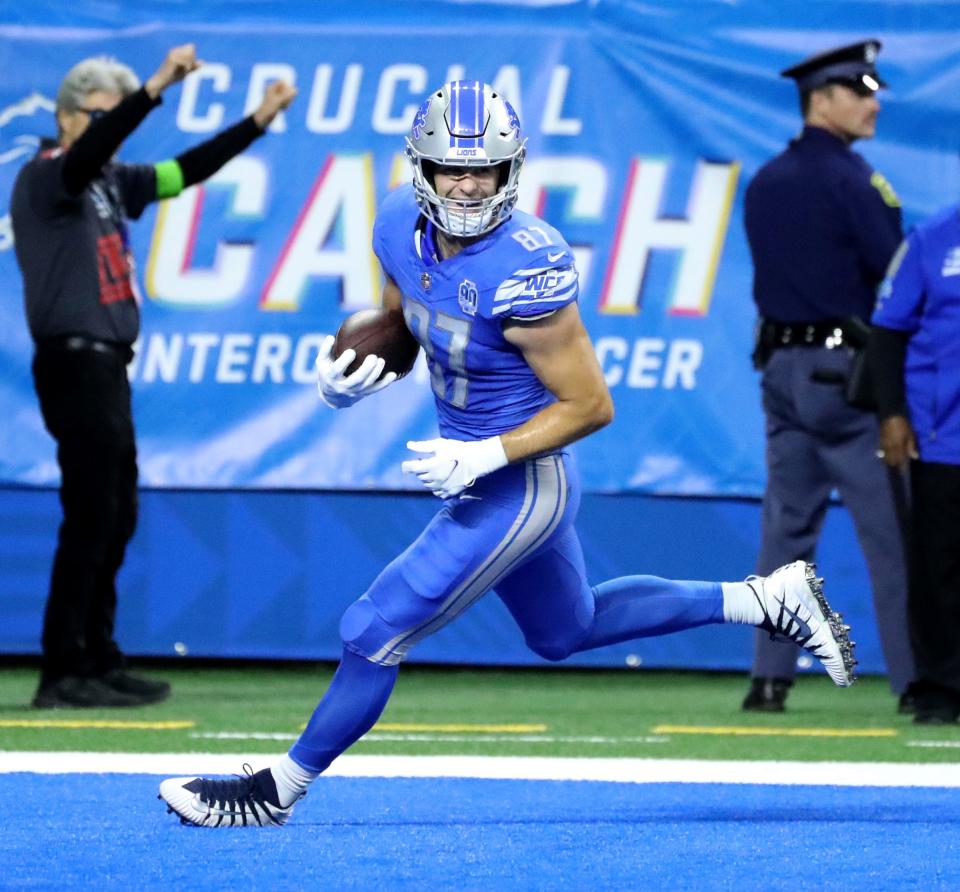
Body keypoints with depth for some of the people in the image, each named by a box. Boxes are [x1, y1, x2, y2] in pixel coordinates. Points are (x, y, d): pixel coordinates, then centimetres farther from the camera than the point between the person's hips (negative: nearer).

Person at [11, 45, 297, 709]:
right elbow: (89, 152, -28)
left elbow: (186, 172, 22)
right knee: (91, 518, -12)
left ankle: (99, 661, 18)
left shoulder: (111, 183, 17)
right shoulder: (44, 177, -8)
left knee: (117, 517, 12)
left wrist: (258, 122, 15)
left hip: (107, 367, 10)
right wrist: (155, 89, -40)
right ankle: (64, 674, -11)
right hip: (74, 363, -10)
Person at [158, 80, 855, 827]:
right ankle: (768, 600, 36)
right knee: (567, 630, 28)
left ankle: (275, 793, 16)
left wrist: (486, 455, -26)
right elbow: (400, 329, 12)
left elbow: (591, 405, -22)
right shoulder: (404, 227, -7)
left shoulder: (525, 273, -30)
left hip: (517, 489, -9)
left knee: (375, 635, -2)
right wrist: (355, 369, -9)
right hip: (479, 476, 9)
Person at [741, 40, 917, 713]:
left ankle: (770, 677, 6)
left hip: (779, 364, 7)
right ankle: (913, 677, -6)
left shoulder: (764, 183, 12)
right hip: (843, 367, -7)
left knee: (786, 524, 9)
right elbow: (898, 272, -13)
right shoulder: (851, 178, -11)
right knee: (888, 526, -4)